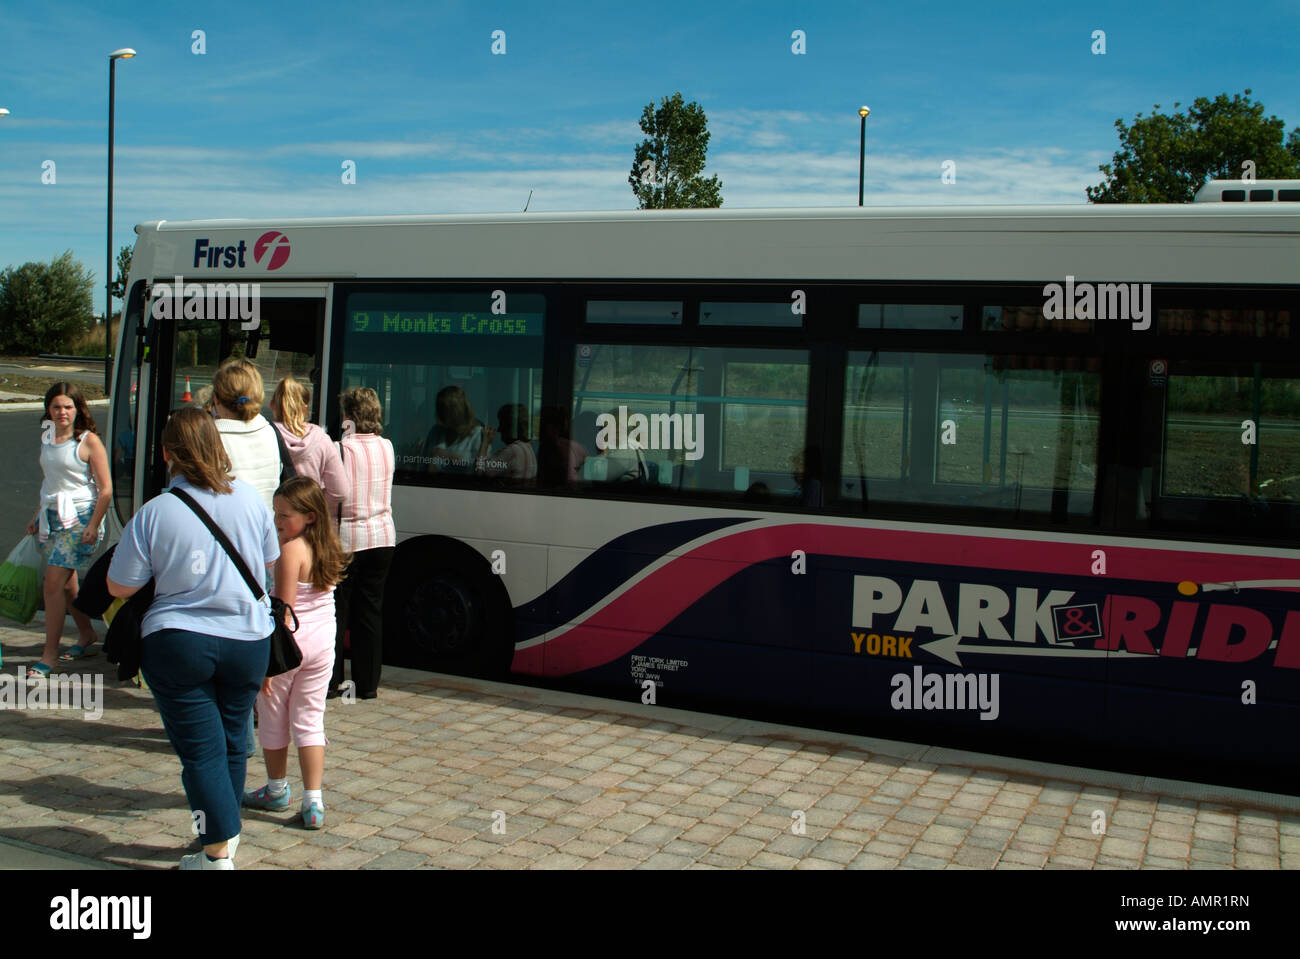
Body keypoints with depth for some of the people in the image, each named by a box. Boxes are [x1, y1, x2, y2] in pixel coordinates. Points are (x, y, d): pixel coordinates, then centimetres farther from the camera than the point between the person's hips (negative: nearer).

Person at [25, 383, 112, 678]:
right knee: (66, 583, 13)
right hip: (52, 517, 7)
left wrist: (93, 526, -16)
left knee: (54, 581, -12)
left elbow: (106, 489, -12)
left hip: (79, 517, -7)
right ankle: (86, 636, 30)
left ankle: (48, 655, -7)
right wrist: (37, 516, 23)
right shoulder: (47, 439, 11)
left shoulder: (88, 441, -10)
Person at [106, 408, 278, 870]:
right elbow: (270, 560, 12)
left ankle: (218, 852, 3)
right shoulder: (250, 499, -3)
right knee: (232, 742, 18)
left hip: (178, 644, -3)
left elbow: (119, 586, -5)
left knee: (201, 750, 3)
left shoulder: (155, 513, -13)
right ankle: (226, 832, 34)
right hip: (247, 641, 3)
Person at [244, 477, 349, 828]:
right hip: (323, 642, 6)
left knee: (273, 719, 15)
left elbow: (284, 610, -20)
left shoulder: (291, 551, -19)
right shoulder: (329, 549, 3)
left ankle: (277, 790, 32)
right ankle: (313, 802, 3)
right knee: (310, 721, 10)